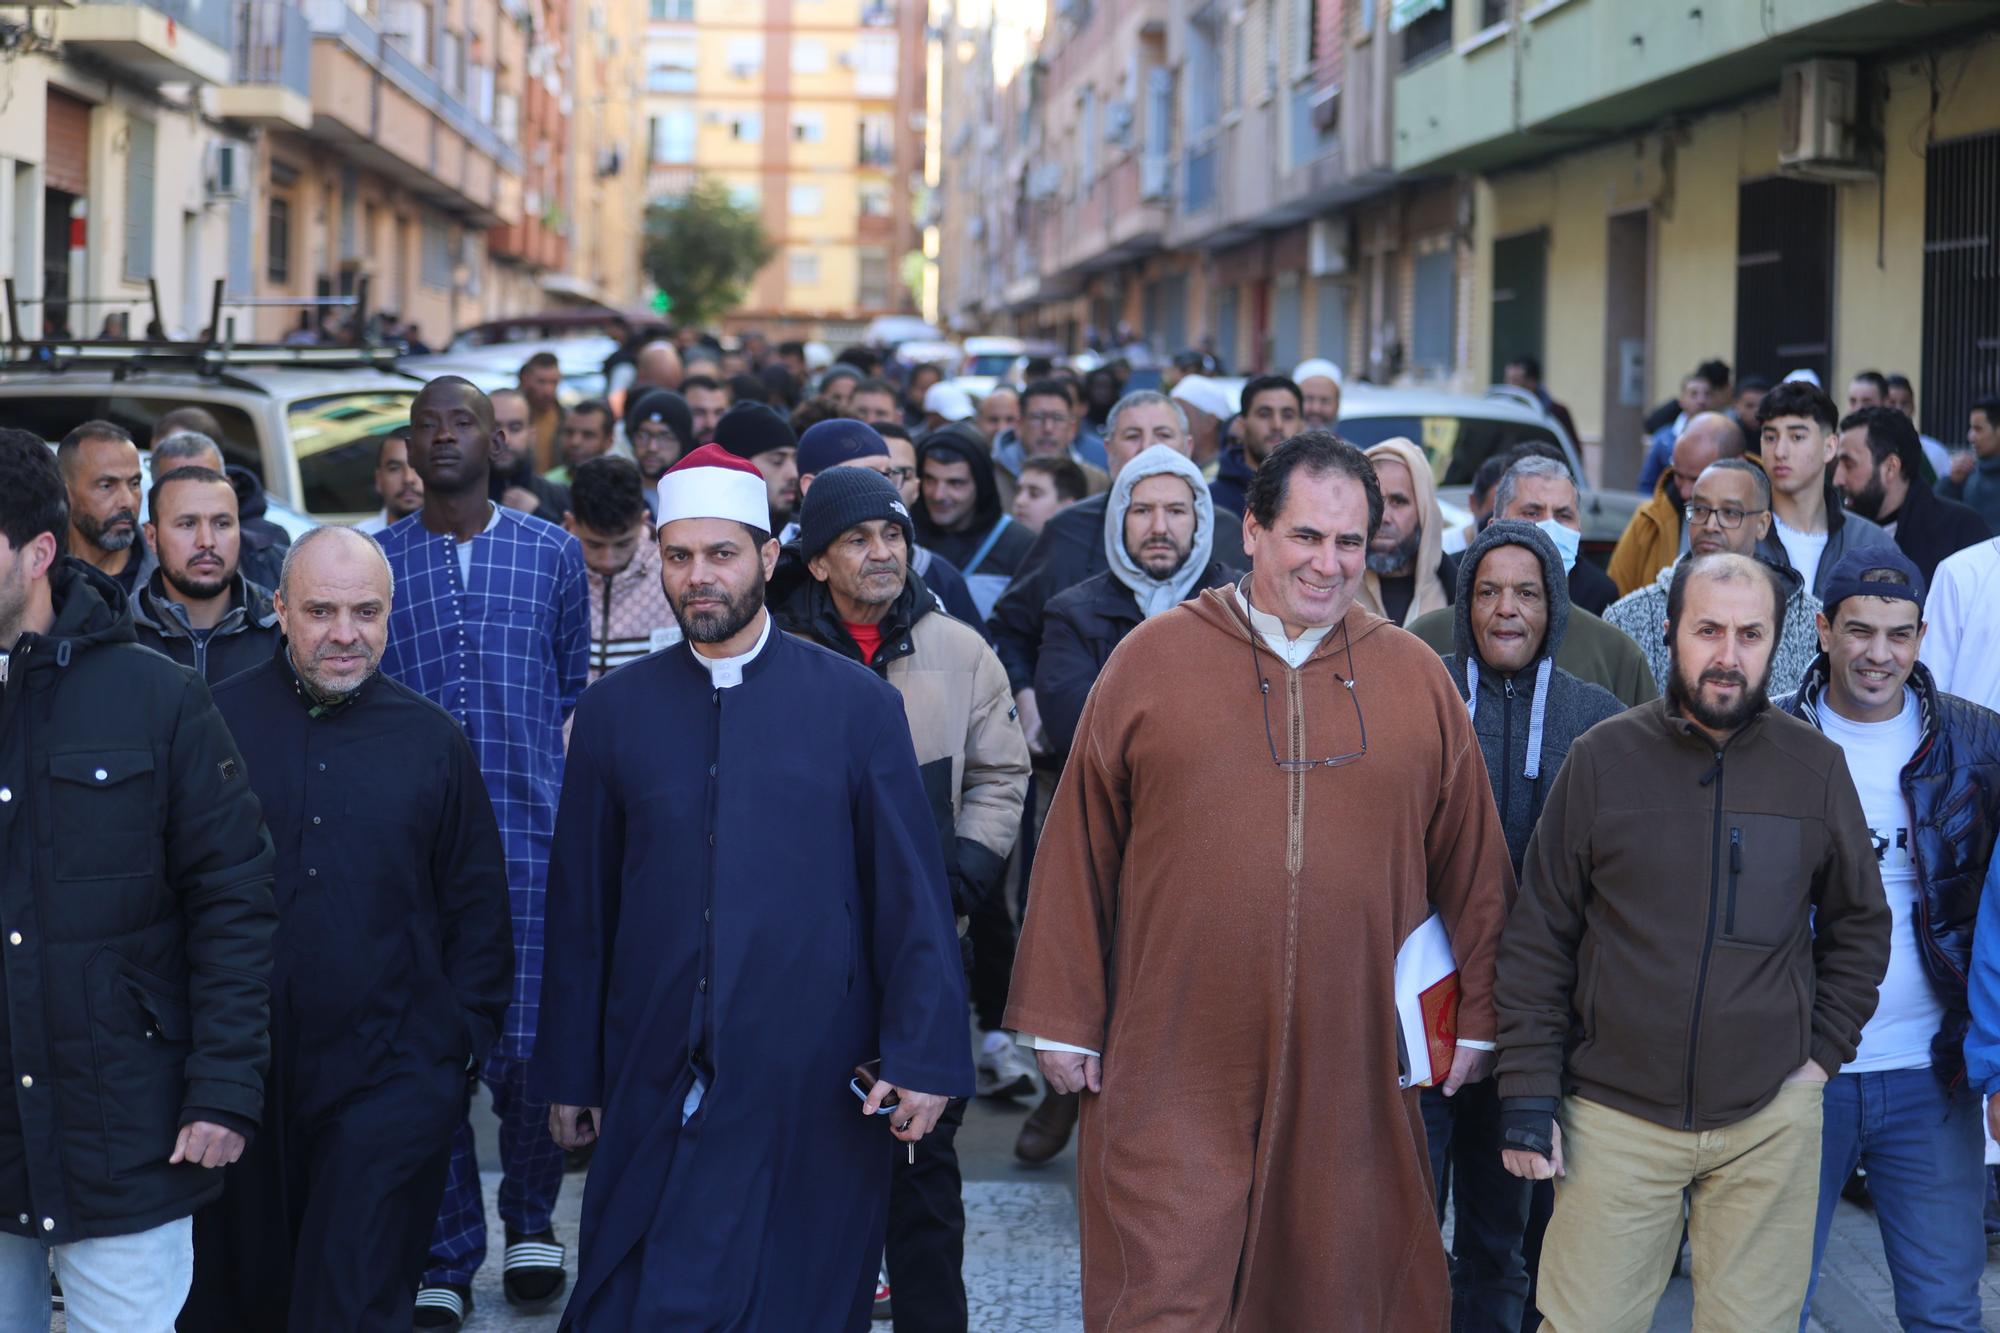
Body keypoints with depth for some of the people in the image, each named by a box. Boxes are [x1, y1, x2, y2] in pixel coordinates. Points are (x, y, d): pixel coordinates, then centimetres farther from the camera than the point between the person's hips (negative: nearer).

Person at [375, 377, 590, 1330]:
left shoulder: (553, 554, 8)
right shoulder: (373, 561, 6)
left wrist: (543, 771, 8)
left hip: (530, 834, 0)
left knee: (525, 1049, -1)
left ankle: (530, 1220, 24)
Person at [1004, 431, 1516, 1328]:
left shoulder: (1416, 678, 6)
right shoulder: (1153, 658, 1)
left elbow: (1472, 864, 12)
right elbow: (1078, 852, 3)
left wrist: (1475, 1017, 11)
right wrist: (1062, 1018, 3)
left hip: (1351, 1063, 2)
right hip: (1174, 1065, -2)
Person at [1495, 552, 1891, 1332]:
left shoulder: (1815, 767, 3)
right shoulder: (1603, 758, -1)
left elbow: (1859, 924, 16)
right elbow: (1538, 939, 2)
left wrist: (1825, 1052, 6)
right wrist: (1528, 1095, -2)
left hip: (1770, 1119, 1)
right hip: (1616, 1117, -1)